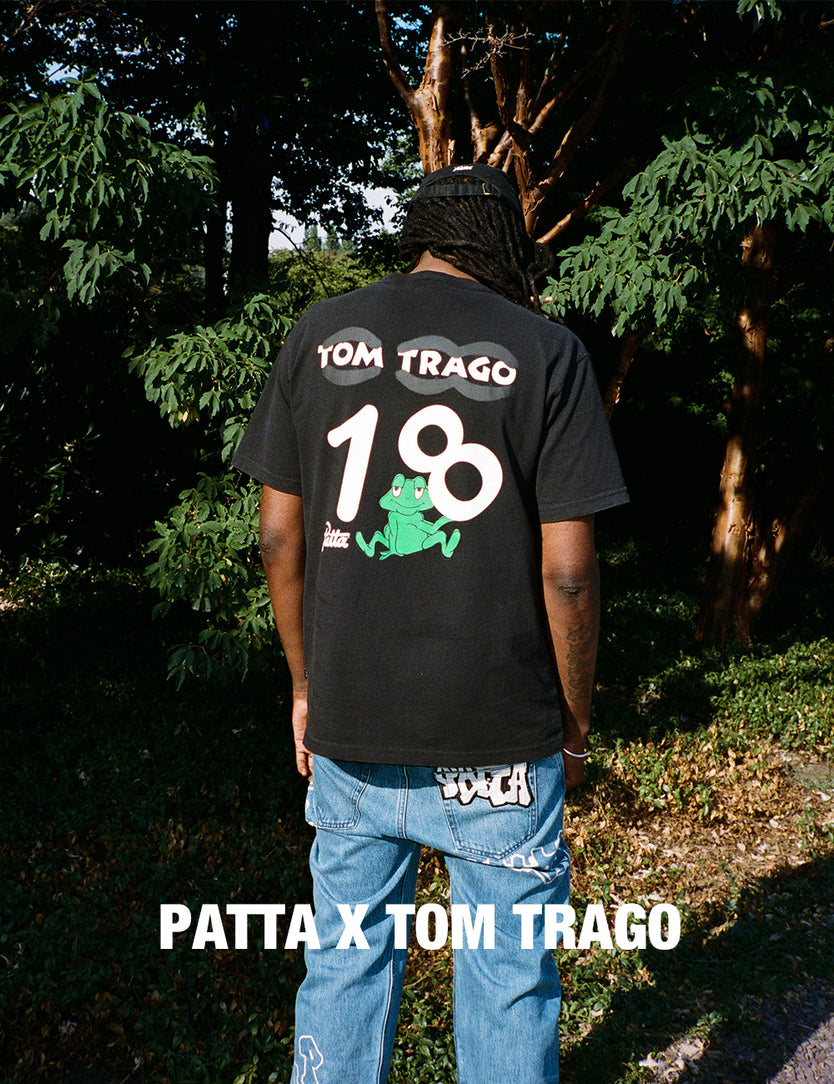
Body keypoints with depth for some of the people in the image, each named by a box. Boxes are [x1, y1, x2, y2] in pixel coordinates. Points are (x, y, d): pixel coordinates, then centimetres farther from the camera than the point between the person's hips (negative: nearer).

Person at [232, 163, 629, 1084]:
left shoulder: (318, 335, 3)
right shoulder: (545, 351, -7)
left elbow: (279, 537, 3)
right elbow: (568, 571, -9)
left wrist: (306, 684, 14)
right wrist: (575, 723, 4)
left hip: (346, 727, 3)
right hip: (498, 739, -3)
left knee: (345, 957, 18)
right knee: (507, 978, 13)